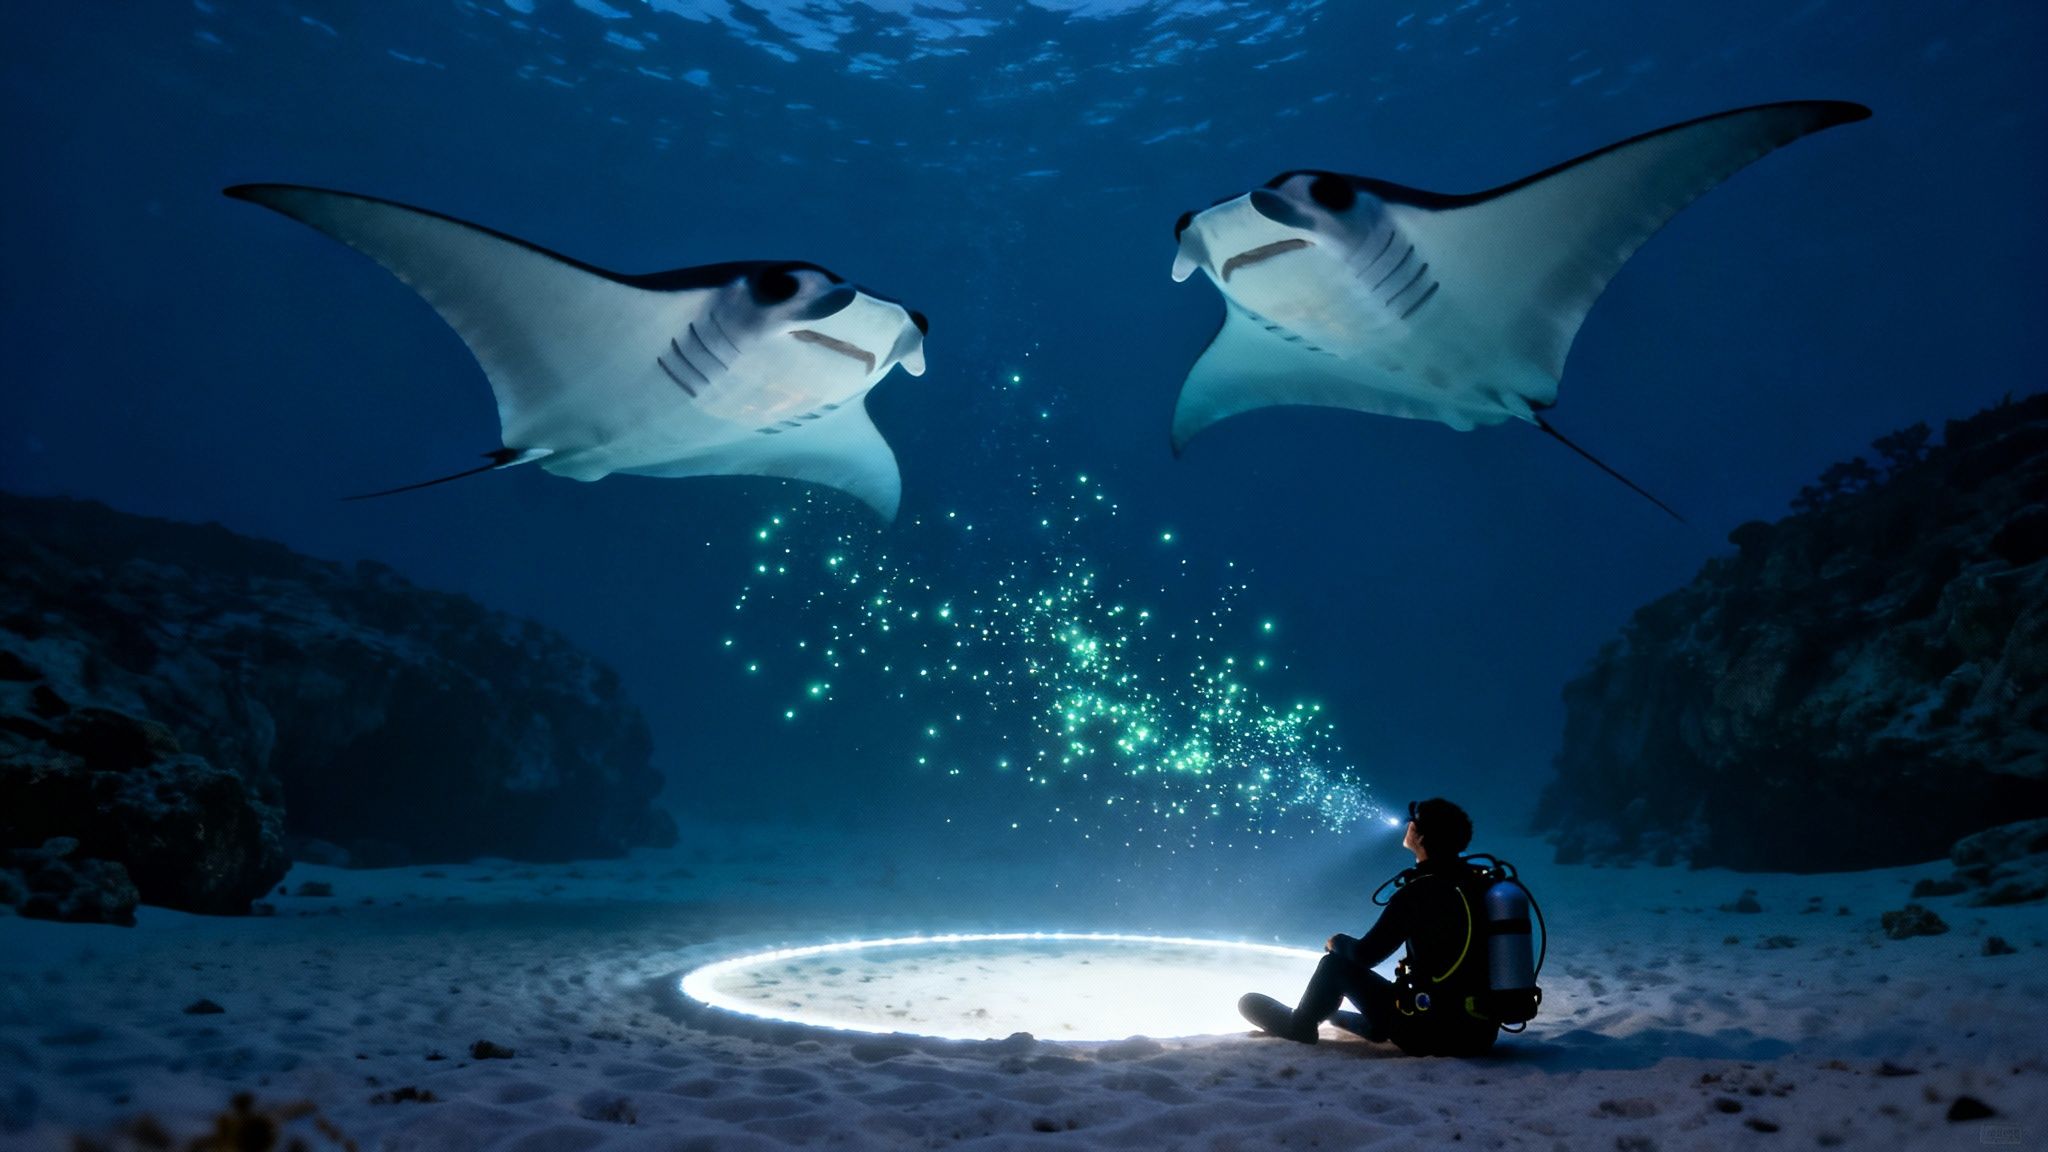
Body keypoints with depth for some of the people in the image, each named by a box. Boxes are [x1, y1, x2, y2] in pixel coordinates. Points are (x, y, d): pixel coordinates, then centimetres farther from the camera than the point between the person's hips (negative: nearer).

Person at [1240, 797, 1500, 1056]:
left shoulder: (1417, 893, -15)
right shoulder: (1482, 881, 1)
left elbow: (1364, 955, -8)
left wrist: (1337, 942, 14)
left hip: (1431, 1033, -6)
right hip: (1483, 1033, 6)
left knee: (1336, 963, 13)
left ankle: (1300, 1024, 38)